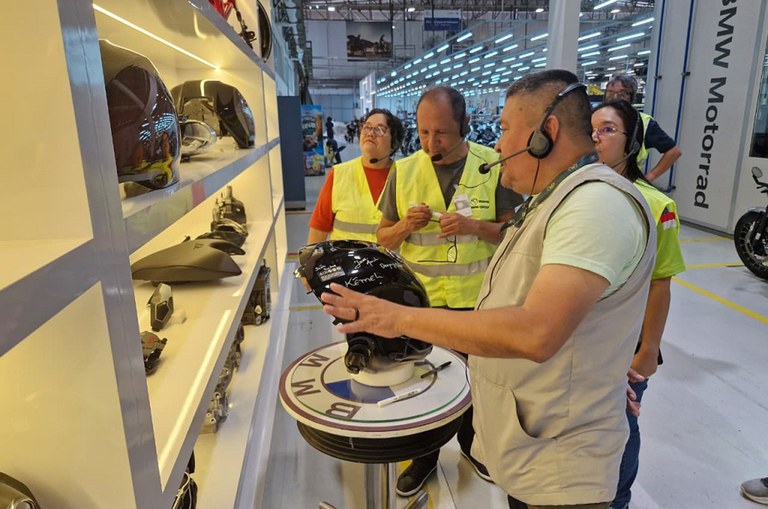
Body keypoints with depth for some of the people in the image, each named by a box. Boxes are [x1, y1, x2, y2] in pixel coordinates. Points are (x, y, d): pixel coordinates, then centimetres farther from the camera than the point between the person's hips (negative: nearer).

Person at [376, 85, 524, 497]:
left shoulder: (493, 165, -9)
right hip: (420, 298, 1)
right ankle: (425, 455, 39)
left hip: (477, 298, -1)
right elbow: (384, 238, 3)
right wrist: (406, 225, -18)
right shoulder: (404, 171, -3)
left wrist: (475, 226, -23)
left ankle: (471, 442, 46)